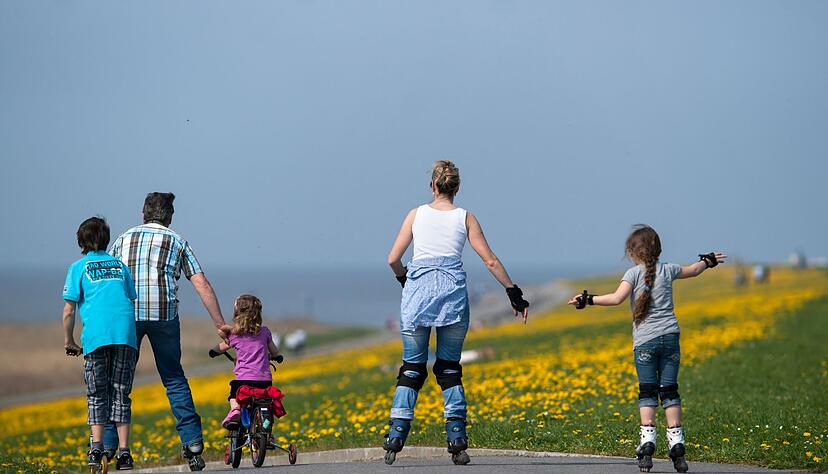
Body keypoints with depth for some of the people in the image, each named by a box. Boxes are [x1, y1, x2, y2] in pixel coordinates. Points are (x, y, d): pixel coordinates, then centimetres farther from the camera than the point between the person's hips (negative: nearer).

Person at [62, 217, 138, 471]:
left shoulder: (79, 267, 11)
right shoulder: (120, 265, 21)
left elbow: (69, 310, 6)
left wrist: (68, 340, 16)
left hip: (96, 335, -2)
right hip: (126, 334, 2)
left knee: (97, 395, 6)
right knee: (120, 393, 8)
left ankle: (96, 448, -7)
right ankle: (123, 452, 2)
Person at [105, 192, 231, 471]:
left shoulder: (122, 240, 20)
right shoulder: (177, 242, 16)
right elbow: (202, 285, 9)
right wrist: (220, 324, 12)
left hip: (127, 313, 0)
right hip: (164, 313, 0)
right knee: (174, 378, 12)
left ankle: (106, 446, 1)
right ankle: (192, 441, 5)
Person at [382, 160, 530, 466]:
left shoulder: (417, 215, 9)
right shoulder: (465, 218, 9)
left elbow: (393, 259, 8)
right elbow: (490, 261, 6)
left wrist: (403, 278, 28)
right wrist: (514, 293, 12)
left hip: (418, 291, 0)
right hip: (453, 291, 0)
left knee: (412, 367, 6)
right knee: (449, 368, 9)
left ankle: (396, 437, -5)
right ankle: (457, 441, 1)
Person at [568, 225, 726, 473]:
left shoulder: (634, 273, -4)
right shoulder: (668, 270, 10)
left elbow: (617, 298, -18)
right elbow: (693, 270, 29)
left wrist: (588, 299, -12)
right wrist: (708, 261, 48)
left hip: (644, 340, -3)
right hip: (670, 337, 3)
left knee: (647, 392, -2)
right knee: (669, 391, 5)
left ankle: (647, 442, -12)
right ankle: (676, 444, 1)